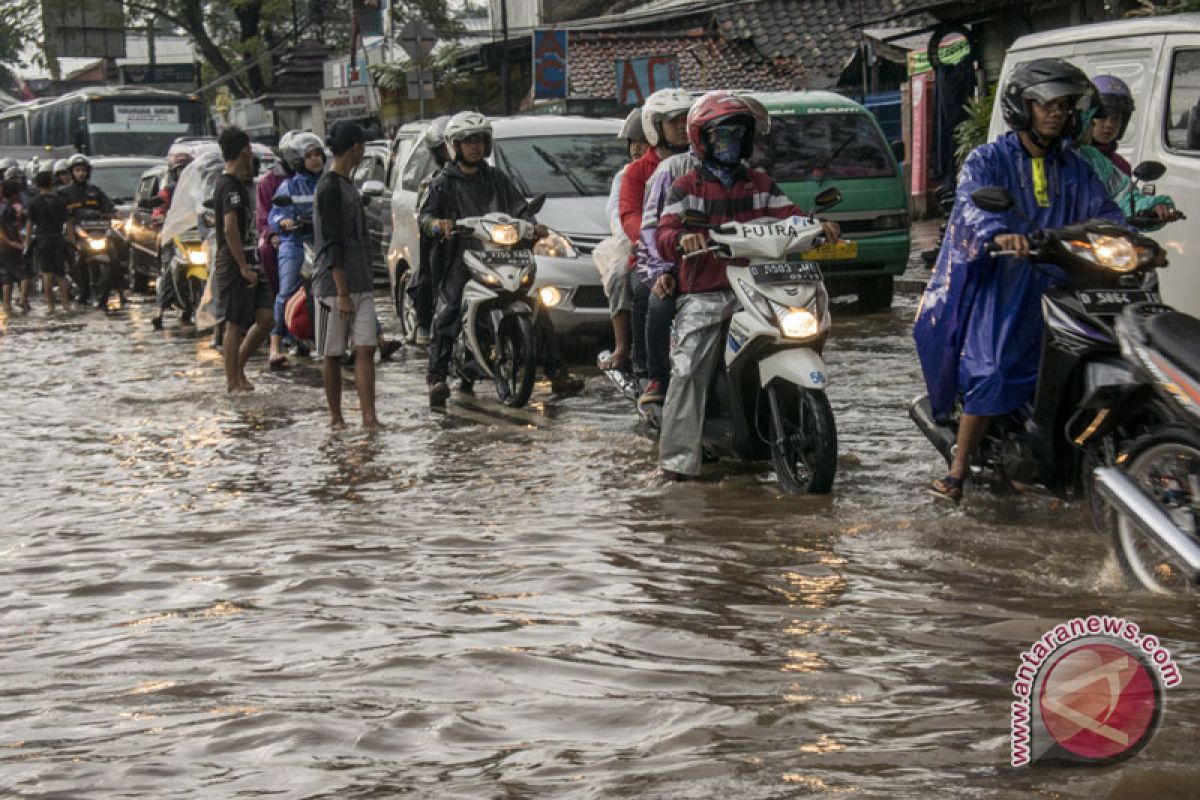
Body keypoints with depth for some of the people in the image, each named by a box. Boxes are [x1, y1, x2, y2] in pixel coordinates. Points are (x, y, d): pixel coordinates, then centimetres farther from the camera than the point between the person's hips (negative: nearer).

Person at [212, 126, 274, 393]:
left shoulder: (236, 184, 16)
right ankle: (233, 383, 2)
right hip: (234, 264, -9)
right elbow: (230, 229, -23)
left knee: (265, 319, 7)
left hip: (248, 263, 9)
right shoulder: (231, 186, -15)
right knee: (235, 324, -3)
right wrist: (244, 267, -23)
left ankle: (238, 367, 18)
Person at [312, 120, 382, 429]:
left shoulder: (347, 185, 16)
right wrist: (343, 293, -20)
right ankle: (336, 416, 13)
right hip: (334, 286, -8)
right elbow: (332, 245, -17)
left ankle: (369, 417, -10)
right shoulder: (329, 188, -12)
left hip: (359, 285, 8)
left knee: (365, 348, -4)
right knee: (333, 354, 3)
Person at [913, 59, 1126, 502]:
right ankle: (957, 473, -8)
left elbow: (1104, 213, 9)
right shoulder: (988, 160, 0)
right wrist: (998, 233, -40)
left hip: (1051, 286, 4)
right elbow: (971, 205, -18)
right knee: (990, 375, -16)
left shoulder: (1075, 169, 16)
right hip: (996, 283, -4)